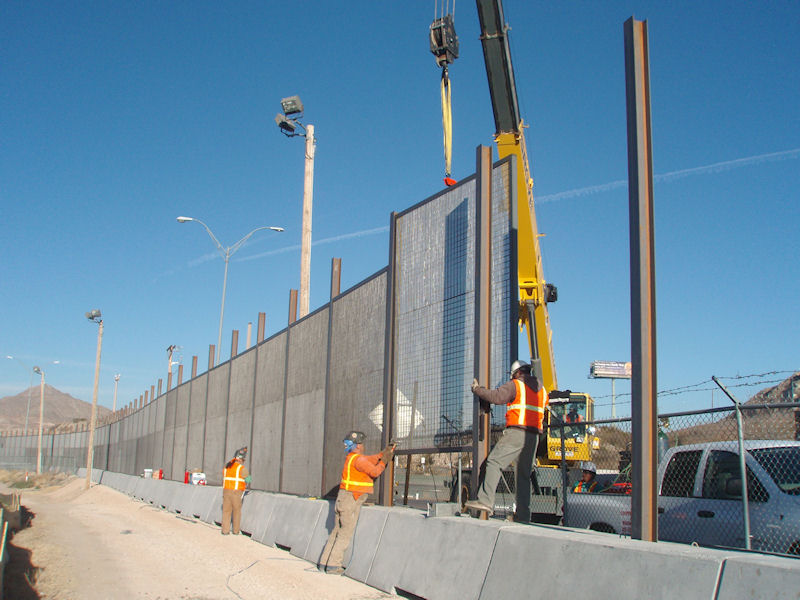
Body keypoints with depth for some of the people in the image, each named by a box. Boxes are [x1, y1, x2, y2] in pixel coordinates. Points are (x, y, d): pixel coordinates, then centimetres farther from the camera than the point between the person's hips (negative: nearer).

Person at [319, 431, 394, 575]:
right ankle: (333, 565, -5)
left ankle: (325, 562, 16)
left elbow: (371, 459, 19)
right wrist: (384, 461, -1)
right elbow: (375, 472, -15)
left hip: (343, 499, 9)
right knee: (346, 534, -5)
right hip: (351, 500, -9)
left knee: (336, 531, 13)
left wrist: (384, 453, 18)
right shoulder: (359, 460, -16)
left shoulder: (351, 458, 13)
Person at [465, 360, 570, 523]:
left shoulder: (515, 385, 2)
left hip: (516, 432, -7)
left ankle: (485, 501, -29)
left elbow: (495, 397, -9)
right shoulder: (542, 390, 24)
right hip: (534, 436, 7)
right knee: (524, 475, 10)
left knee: (494, 462, -14)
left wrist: (477, 389, 3)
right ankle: (523, 514, 6)